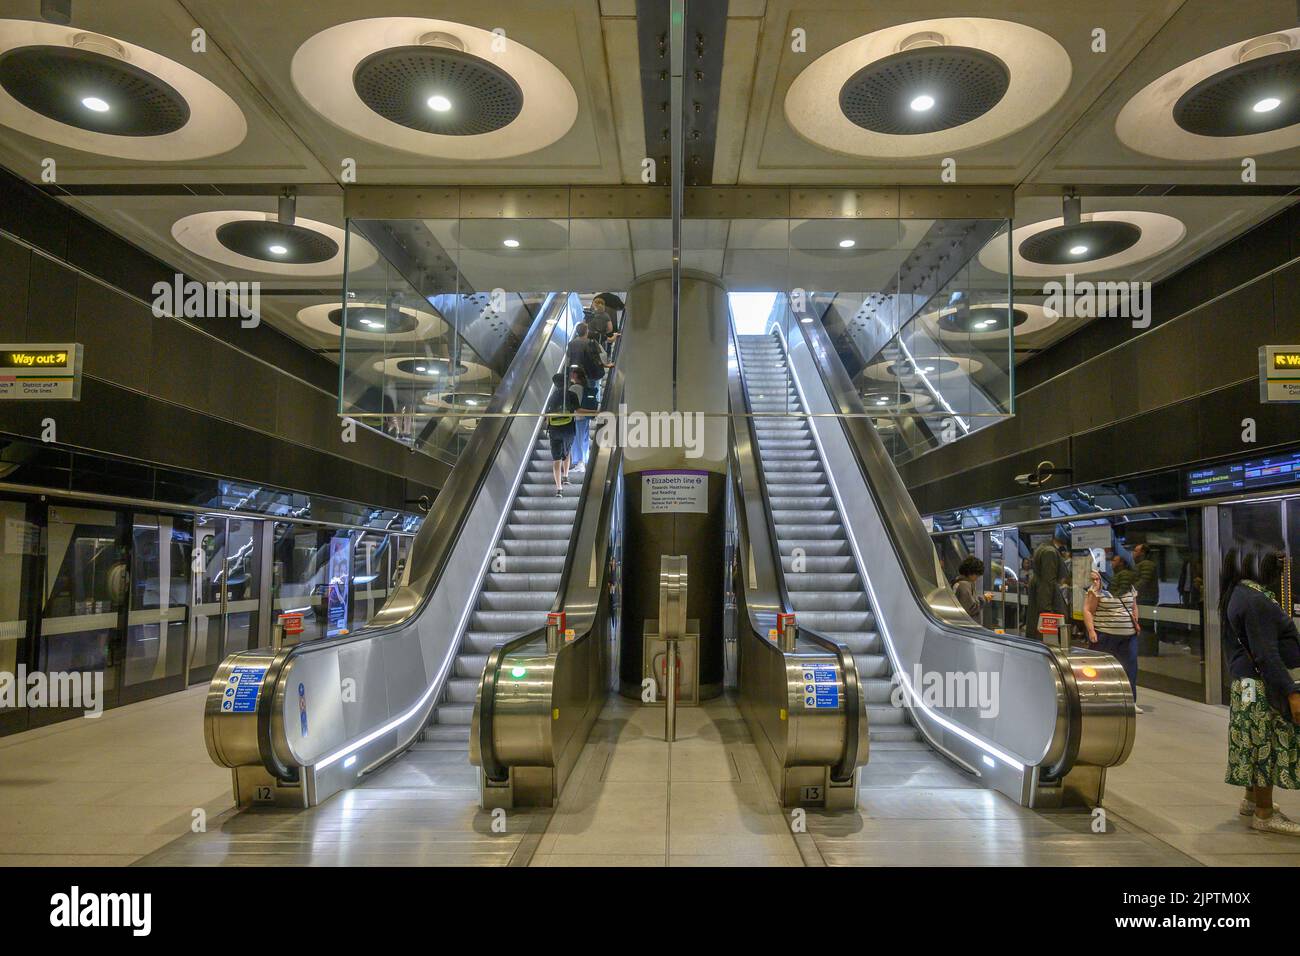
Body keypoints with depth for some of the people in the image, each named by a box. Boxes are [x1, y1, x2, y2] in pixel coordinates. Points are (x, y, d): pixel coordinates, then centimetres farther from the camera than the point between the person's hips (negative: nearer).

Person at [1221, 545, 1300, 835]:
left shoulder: (1238, 594, 12)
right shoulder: (1256, 600, -20)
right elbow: (1266, 656, -24)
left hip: (1247, 683, 10)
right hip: (1264, 689, -10)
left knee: (1258, 745, 18)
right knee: (1268, 746, -2)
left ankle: (1252, 801, 30)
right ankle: (1264, 814, 6)